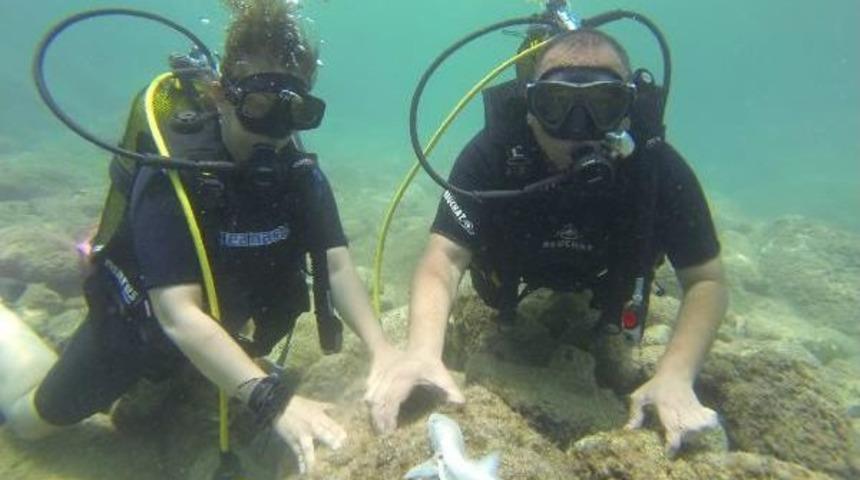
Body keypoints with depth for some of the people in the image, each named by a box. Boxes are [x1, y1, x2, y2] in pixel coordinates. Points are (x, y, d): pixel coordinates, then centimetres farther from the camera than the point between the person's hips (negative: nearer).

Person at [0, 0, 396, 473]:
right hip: (139, 323, -4)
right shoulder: (171, 174, -37)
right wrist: (273, 400, -55)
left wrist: (380, 349, -42)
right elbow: (179, 316, -44)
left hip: (218, 321, 5)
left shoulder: (299, 171, -22)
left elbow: (338, 267, -26)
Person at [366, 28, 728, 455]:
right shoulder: (492, 153, -39)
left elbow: (706, 281, -28)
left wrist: (675, 375, -45)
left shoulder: (659, 167, -35)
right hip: (512, 283, 0)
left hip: (604, 287, 1)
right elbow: (446, 255, -42)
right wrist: (423, 349, -61)